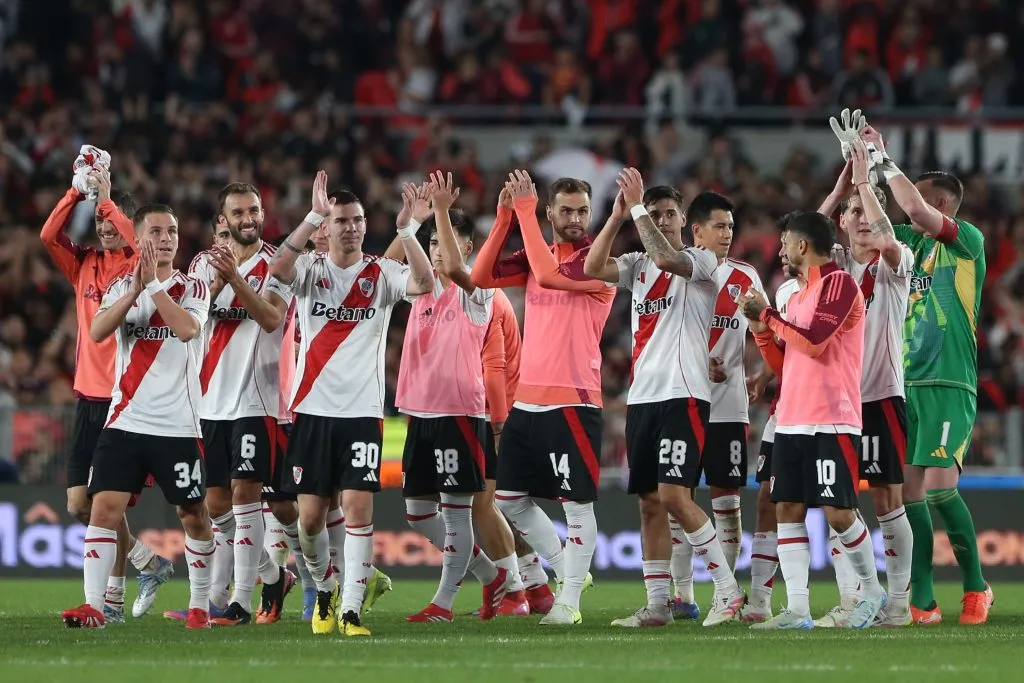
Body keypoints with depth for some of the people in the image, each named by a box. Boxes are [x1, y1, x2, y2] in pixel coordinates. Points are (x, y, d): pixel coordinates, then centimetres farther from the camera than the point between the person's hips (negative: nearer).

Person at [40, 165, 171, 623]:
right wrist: (78, 190, -9)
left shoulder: (141, 266, -3)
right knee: (79, 505, 4)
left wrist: (105, 197, -19)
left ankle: (112, 599, 5)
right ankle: (149, 563, 20)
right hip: (89, 395, 6)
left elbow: (139, 243, -25)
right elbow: (48, 235, -3)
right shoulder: (84, 265, 10)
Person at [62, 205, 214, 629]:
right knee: (104, 507, -10)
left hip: (178, 425, -1)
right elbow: (97, 332, -10)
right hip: (124, 422, 1)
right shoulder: (122, 287, 9)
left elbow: (188, 328, -19)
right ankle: (93, 605, -11)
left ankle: (200, 605, 18)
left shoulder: (193, 289, 2)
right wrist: (134, 290, -20)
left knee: (194, 515, 4)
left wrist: (154, 284, -18)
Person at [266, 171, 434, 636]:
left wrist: (407, 229, -26)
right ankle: (324, 589, 29)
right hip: (313, 409, 1)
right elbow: (278, 267, -20)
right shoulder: (310, 269, 3)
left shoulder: (382, 274, 3)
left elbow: (424, 283, -16)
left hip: (363, 411, -1)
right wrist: (314, 215, -28)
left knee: (358, 508, -11)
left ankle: (351, 610, -8)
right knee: (310, 515, 3)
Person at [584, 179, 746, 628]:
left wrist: (638, 208, -15)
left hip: (684, 395, -7)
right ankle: (657, 604, 10)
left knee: (674, 496, -16)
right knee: (650, 503, 6)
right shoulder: (638, 264, 16)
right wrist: (618, 216, -7)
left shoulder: (701, 261, -2)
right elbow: (593, 268, 0)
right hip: (642, 396, 7)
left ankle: (728, 589, -7)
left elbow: (666, 258, -22)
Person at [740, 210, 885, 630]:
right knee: (788, 509, -1)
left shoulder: (839, 284, -7)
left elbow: (813, 341, -18)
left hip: (831, 422, -9)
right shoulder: (799, 295, 20)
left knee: (837, 512, -9)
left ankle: (871, 590, 12)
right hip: (792, 420, 9)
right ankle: (797, 609, -3)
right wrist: (759, 325, 9)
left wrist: (767, 315, -7)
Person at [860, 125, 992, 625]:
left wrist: (884, 161, -7)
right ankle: (922, 602, 1)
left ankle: (976, 586, 1)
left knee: (938, 487, -15)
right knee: (908, 493, -1)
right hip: (904, 386, 7)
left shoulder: (967, 241, -3)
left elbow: (918, 211, -17)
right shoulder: (910, 242, 16)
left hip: (948, 385, -7)